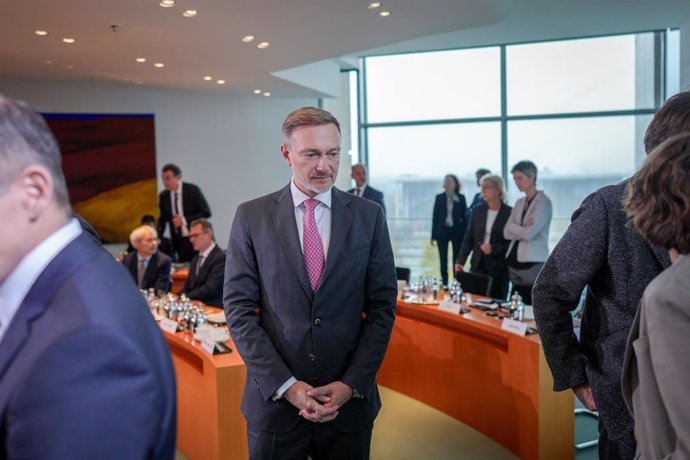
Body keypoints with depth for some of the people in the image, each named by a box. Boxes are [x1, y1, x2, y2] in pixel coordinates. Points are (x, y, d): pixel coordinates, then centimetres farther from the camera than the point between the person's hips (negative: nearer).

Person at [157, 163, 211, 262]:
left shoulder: (193, 190, -9)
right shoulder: (163, 196, 3)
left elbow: (206, 212, -10)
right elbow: (162, 219, 13)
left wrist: (185, 220, -20)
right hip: (179, 241, 3)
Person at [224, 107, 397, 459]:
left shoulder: (369, 216, 0)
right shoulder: (251, 216, -3)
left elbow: (382, 307, 0)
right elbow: (239, 308, -5)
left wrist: (352, 384, -8)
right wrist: (285, 385, -11)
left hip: (349, 398, 1)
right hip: (274, 398, 0)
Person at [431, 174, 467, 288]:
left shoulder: (461, 198, 2)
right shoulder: (439, 197, 3)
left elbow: (465, 216, 3)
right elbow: (435, 217, 4)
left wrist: (465, 234, -5)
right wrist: (434, 235, -1)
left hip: (457, 231, -1)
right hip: (443, 231, 1)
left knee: (457, 258, 4)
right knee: (443, 259, 4)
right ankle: (444, 283, 10)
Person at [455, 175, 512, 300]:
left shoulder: (509, 213, -5)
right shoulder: (478, 211, 7)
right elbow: (468, 238, 8)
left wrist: (494, 248, -19)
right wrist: (460, 261, -2)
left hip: (499, 267, -3)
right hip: (478, 265, 3)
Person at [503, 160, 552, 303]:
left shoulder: (543, 202, -8)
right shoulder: (519, 203, 13)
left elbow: (529, 233, -18)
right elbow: (507, 232, 5)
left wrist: (514, 227, -2)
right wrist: (523, 229, -10)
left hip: (533, 265, -7)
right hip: (514, 263, 7)